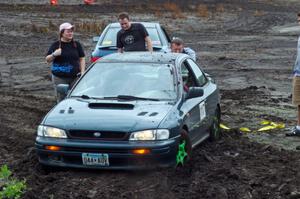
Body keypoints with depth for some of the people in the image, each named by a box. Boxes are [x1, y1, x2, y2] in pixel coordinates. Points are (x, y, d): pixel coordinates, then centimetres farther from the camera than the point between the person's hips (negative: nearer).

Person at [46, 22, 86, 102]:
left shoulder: (77, 44, 8)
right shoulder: (56, 45, 4)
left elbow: (82, 59, 11)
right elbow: (48, 60, 5)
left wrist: (82, 72, -1)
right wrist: (54, 54, -16)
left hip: (75, 77, 1)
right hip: (59, 78, -1)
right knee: (61, 100, 1)